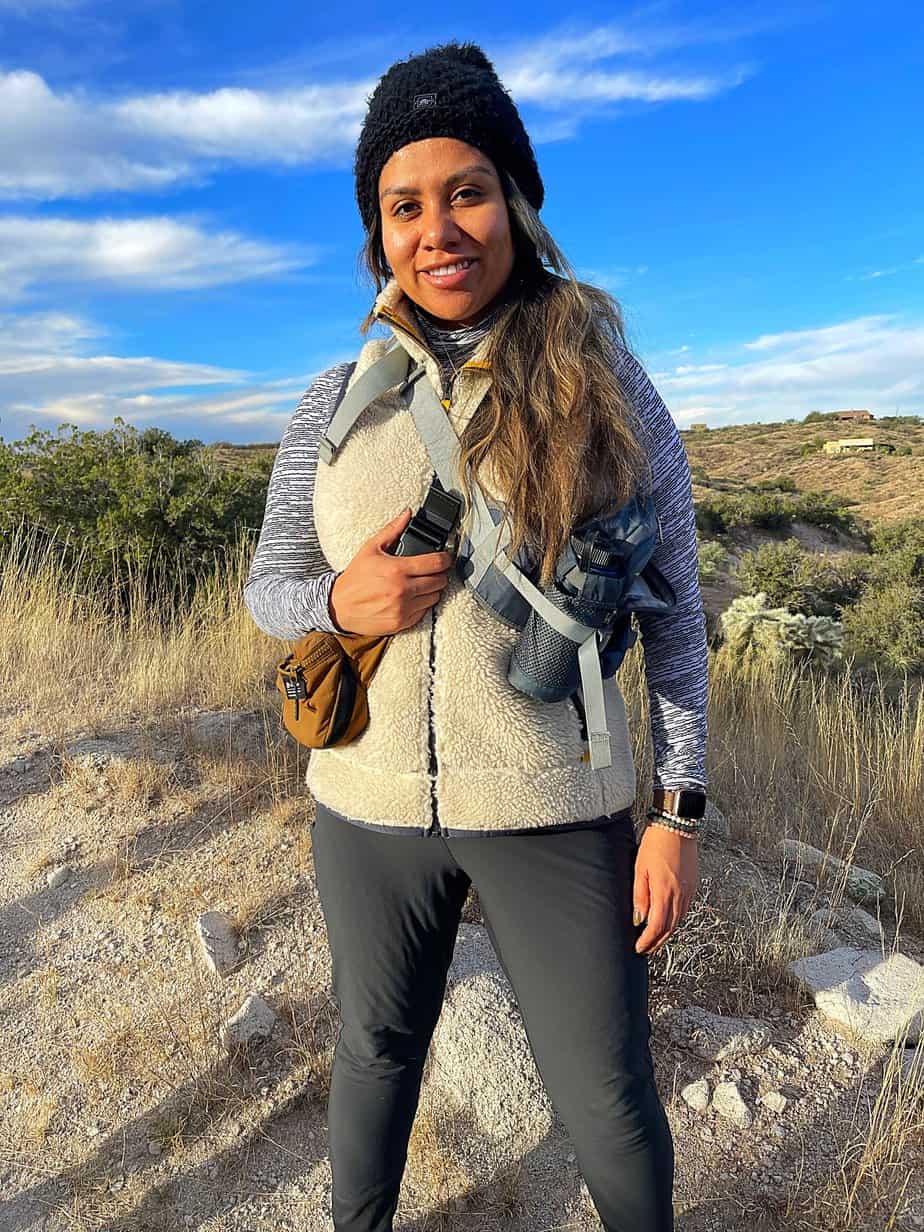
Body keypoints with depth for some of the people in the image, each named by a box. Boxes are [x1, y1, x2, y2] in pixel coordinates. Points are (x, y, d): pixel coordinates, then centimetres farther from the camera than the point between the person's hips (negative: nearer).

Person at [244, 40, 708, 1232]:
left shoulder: (610, 388, -6)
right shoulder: (337, 401, -1)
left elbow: (671, 605, -2)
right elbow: (268, 585, 6)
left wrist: (678, 809, -5)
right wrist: (340, 601, -18)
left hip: (553, 805, -2)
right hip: (369, 797, 3)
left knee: (610, 1096, 13)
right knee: (377, 1047, 25)